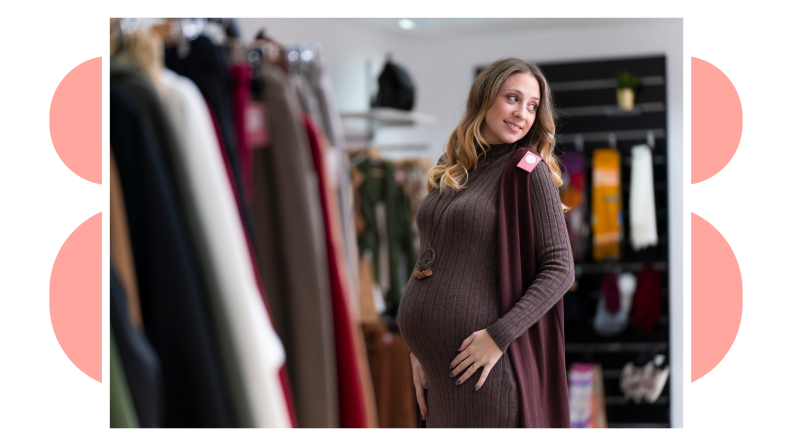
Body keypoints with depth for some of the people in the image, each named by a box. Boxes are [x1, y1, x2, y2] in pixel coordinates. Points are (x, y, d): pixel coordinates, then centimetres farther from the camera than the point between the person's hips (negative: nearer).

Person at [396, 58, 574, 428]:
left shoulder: (530, 171, -6)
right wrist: (416, 351, 11)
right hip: (426, 351, 6)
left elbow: (560, 270, -11)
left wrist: (499, 336, -19)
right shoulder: (448, 168, 12)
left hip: (474, 359, -6)